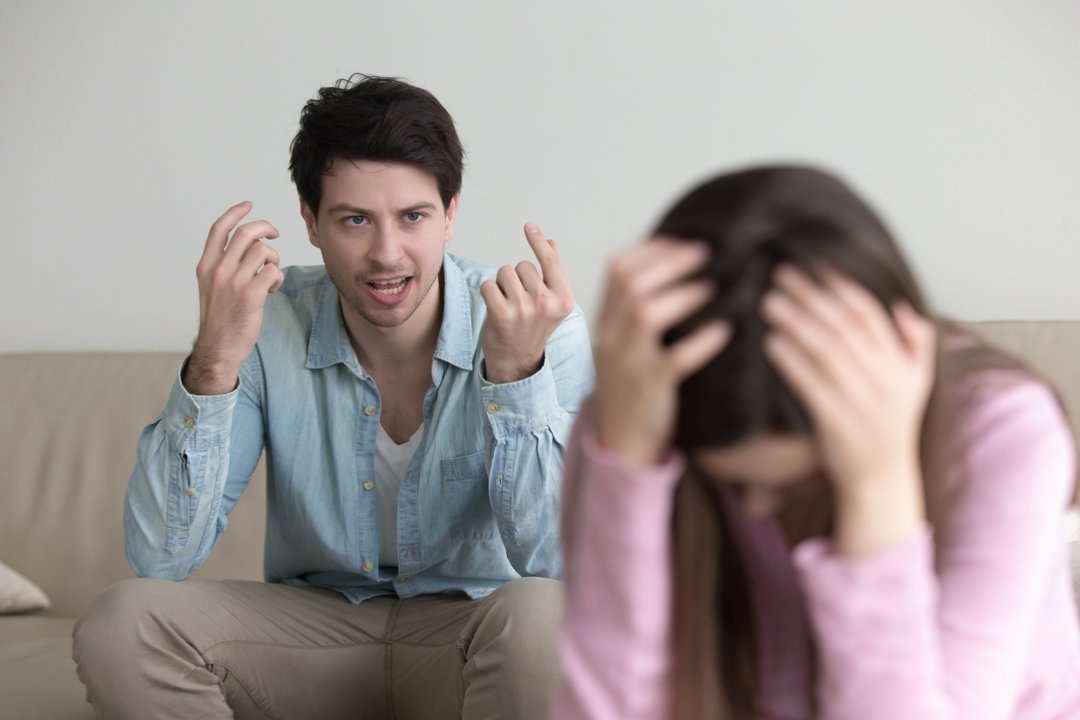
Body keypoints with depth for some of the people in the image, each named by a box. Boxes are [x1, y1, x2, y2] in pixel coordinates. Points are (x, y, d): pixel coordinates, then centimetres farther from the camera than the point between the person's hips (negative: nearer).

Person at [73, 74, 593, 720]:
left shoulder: (544, 329, -15)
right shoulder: (264, 324, -10)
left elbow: (556, 563, -23)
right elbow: (160, 557, -16)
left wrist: (517, 372, -35)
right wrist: (214, 362, -28)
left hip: (468, 628, -2)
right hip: (313, 624, 2)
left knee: (537, 616, -36)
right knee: (122, 622, -23)